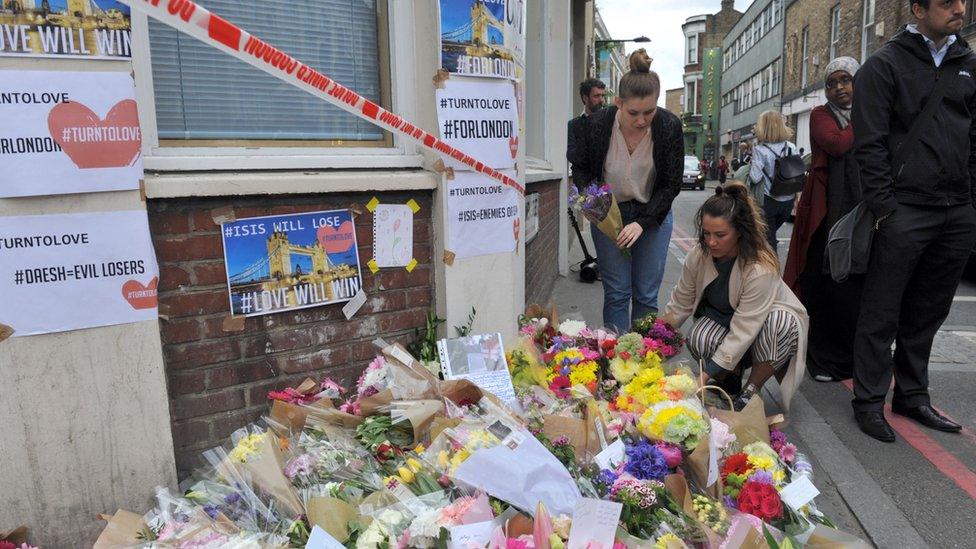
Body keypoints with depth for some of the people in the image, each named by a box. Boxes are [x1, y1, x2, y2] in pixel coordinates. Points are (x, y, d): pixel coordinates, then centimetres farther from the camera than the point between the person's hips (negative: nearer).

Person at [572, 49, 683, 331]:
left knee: (646, 295, 1)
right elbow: (582, 168, 1)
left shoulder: (670, 126, -16)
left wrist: (642, 223, -19)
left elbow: (672, 184, -9)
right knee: (616, 292, -2)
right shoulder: (598, 123, -16)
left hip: (653, 214, 1)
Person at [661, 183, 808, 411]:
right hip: (721, 316, 3)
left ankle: (750, 392, -16)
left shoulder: (761, 269, -34)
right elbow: (680, 304, -7)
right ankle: (733, 373, 3)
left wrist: (706, 376, -36)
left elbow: (742, 332, -35)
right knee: (698, 341, -31)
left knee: (779, 323, -38)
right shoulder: (699, 255, -19)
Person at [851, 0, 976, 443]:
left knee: (927, 314, 12)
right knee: (882, 314, 0)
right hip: (904, 211, -6)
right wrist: (884, 208, -13)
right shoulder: (885, 65, -1)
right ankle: (869, 401, 10)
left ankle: (912, 395, 25)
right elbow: (870, 145, -8)